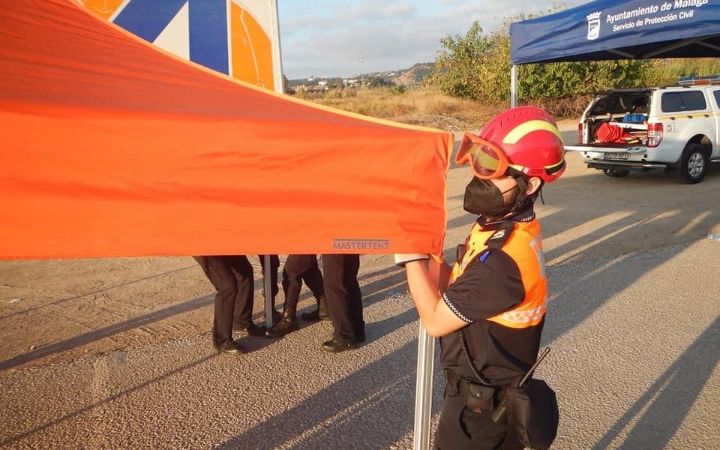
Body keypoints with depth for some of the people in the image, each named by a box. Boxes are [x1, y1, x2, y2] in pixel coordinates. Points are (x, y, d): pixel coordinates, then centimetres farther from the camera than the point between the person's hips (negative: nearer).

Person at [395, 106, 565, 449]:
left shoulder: (503, 257, -33)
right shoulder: (505, 226, -4)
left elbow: (436, 320, -22)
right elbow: (455, 288, 1)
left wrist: (409, 252, -16)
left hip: (480, 406, -8)